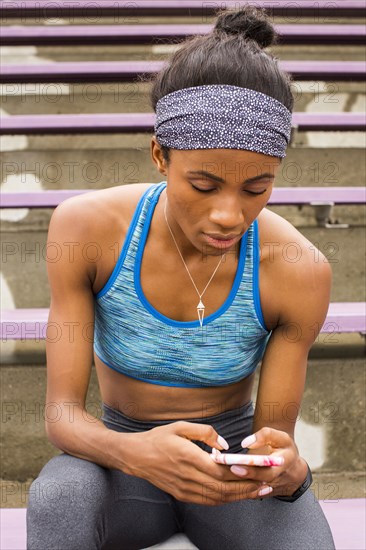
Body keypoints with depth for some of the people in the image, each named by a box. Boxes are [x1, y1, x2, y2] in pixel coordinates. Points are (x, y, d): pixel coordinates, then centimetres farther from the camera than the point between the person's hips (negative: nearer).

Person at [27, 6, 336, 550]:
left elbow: (276, 437, -10)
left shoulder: (299, 270, -19)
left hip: (233, 454, 0)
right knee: (60, 495, -35)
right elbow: (62, 415, -18)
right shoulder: (87, 227, -19)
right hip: (123, 462, 1)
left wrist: (287, 470, -35)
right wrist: (134, 453, -41)